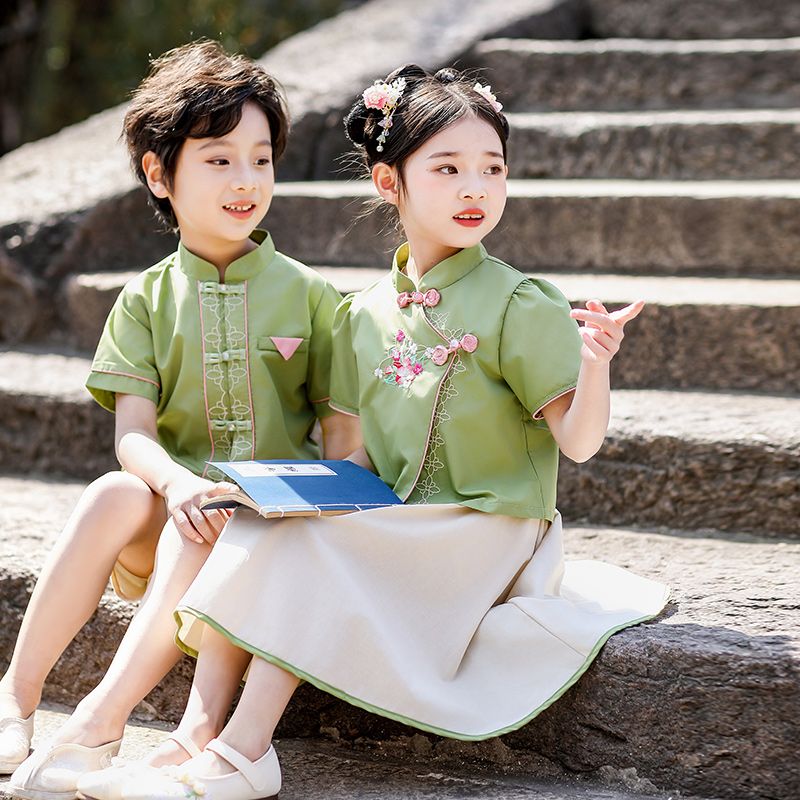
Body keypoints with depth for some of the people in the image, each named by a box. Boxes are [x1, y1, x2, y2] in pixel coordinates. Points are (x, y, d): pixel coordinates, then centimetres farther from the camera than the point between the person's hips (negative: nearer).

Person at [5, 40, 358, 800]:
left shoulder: (307, 293, 4)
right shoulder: (147, 299, 6)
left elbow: (341, 429, 3)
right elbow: (133, 432, -5)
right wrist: (177, 482, -27)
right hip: (166, 512, 2)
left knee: (207, 532, -34)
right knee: (111, 495, -31)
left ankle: (102, 719, -34)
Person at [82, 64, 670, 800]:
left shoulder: (521, 307, -11)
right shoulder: (364, 315, 7)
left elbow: (578, 443, -15)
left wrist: (595, 366, -33)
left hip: (488, 529, -6)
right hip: (394, 524, 6)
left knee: (305, 557, -23)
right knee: (252, 535, -13)